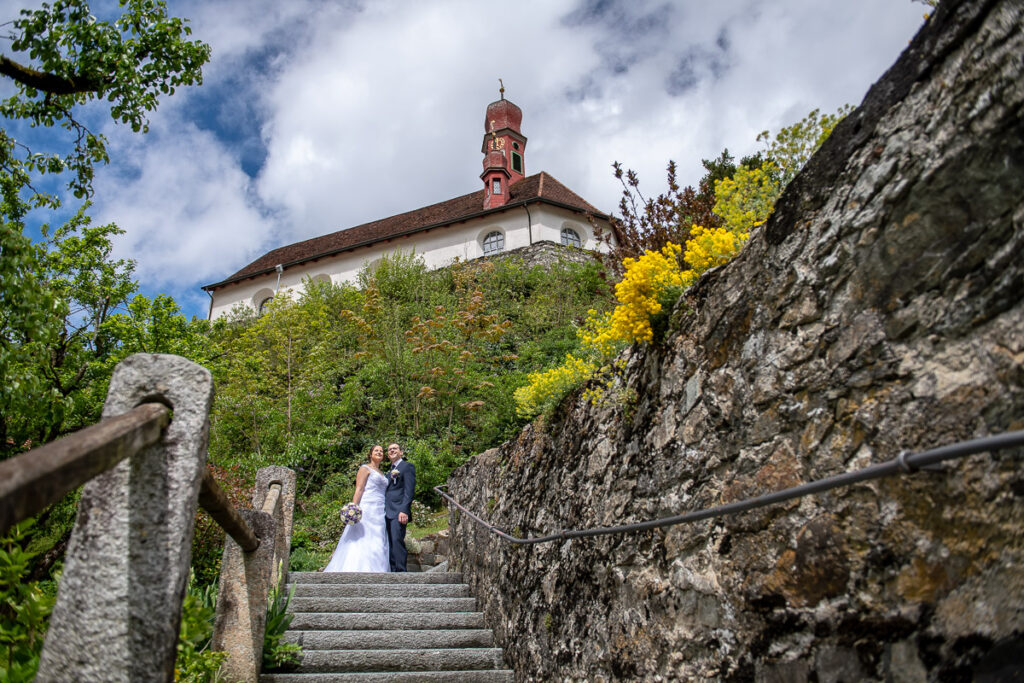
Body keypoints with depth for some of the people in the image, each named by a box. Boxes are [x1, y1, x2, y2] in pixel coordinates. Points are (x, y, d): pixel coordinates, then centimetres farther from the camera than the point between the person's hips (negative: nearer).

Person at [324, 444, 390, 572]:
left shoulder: (381, 474, 22)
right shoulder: (365, 468, 2)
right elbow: (358, 490, -8)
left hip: (379, 513, 7)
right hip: (366, 509, -7)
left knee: (377, 545, 1)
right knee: (362, 541, -14)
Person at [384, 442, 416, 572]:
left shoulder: (407, 466, 3)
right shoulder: (390, 472, 27)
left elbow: (409, 490, -8)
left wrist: (404, 510, -18)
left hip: (398, 511, -7)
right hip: (387, 512, 7)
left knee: (397, 540, -15)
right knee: (390, 543, 5)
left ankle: (401, 571, -14)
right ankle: (393, 571, 7)